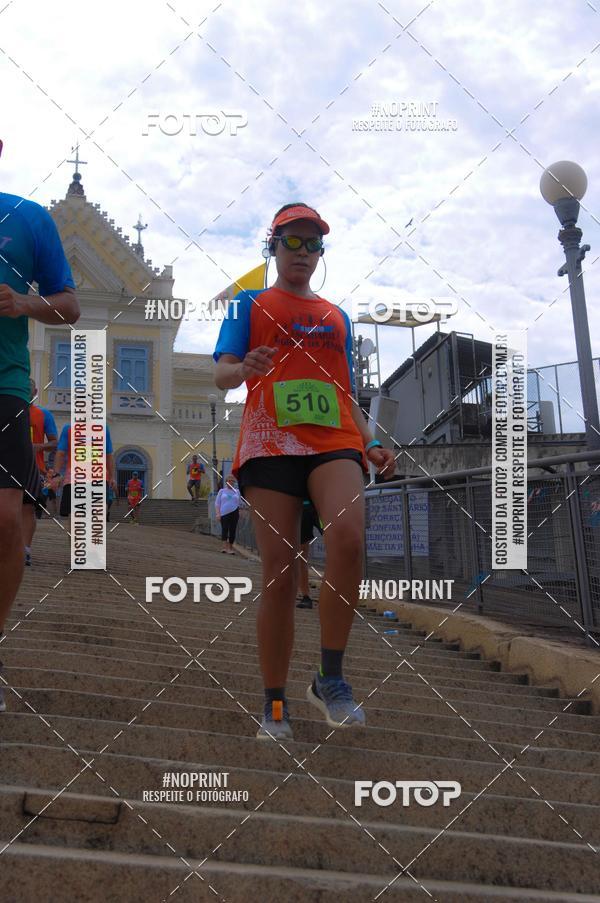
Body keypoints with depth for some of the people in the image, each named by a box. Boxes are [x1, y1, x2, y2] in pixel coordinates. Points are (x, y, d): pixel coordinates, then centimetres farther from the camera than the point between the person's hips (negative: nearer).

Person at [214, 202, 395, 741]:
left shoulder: (337, 315, 26)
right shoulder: (251, 305, 16)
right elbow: (221, 373, 4)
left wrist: (371, 443, 12)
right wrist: (245, 369, -20)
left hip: (335, 442, 2)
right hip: (270, 444, -2)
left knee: (348, 540, -26)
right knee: (279, 574, -5)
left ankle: (331, 678, -10)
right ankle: (275, 705, 8)